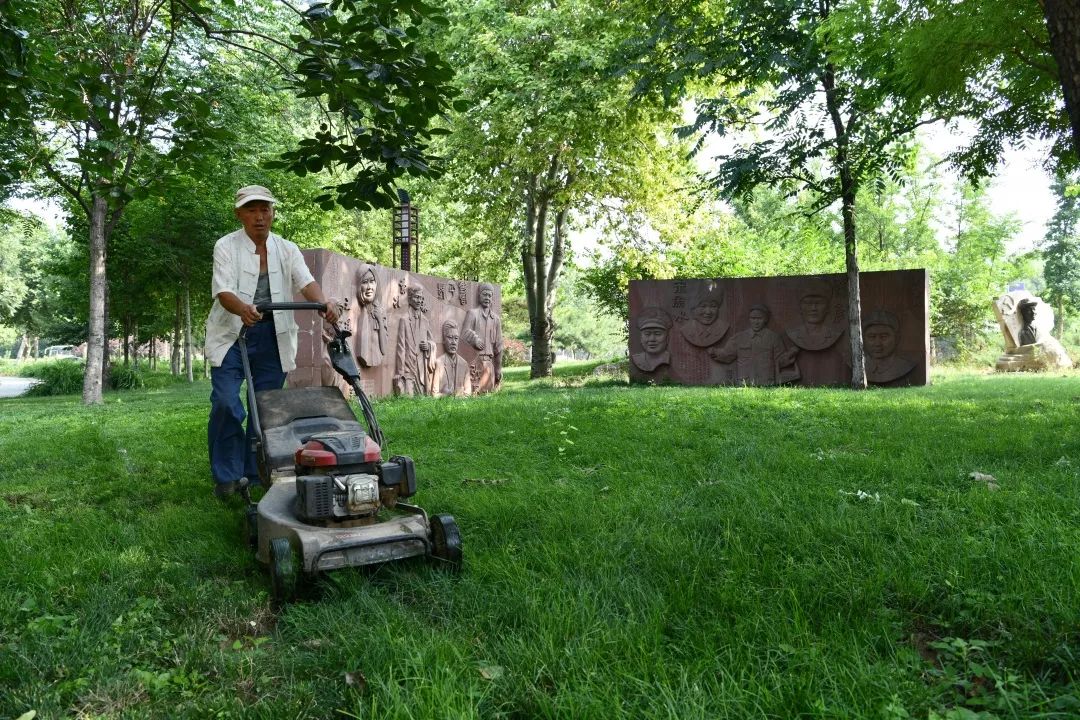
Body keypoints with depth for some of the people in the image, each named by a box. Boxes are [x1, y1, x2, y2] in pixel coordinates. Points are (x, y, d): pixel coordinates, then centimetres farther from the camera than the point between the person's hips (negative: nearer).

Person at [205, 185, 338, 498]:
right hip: (233, 332, -2)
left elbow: (306, 281, -10)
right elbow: (223, 290, -15)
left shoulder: (286, 249, 6)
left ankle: (255, 475, 17)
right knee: (226, 403, -13)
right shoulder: (226, 246, -2)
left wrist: (323, 304, -32)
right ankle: (226, 476, 3)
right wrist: (243, 309, -38)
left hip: (272, 335, 3)